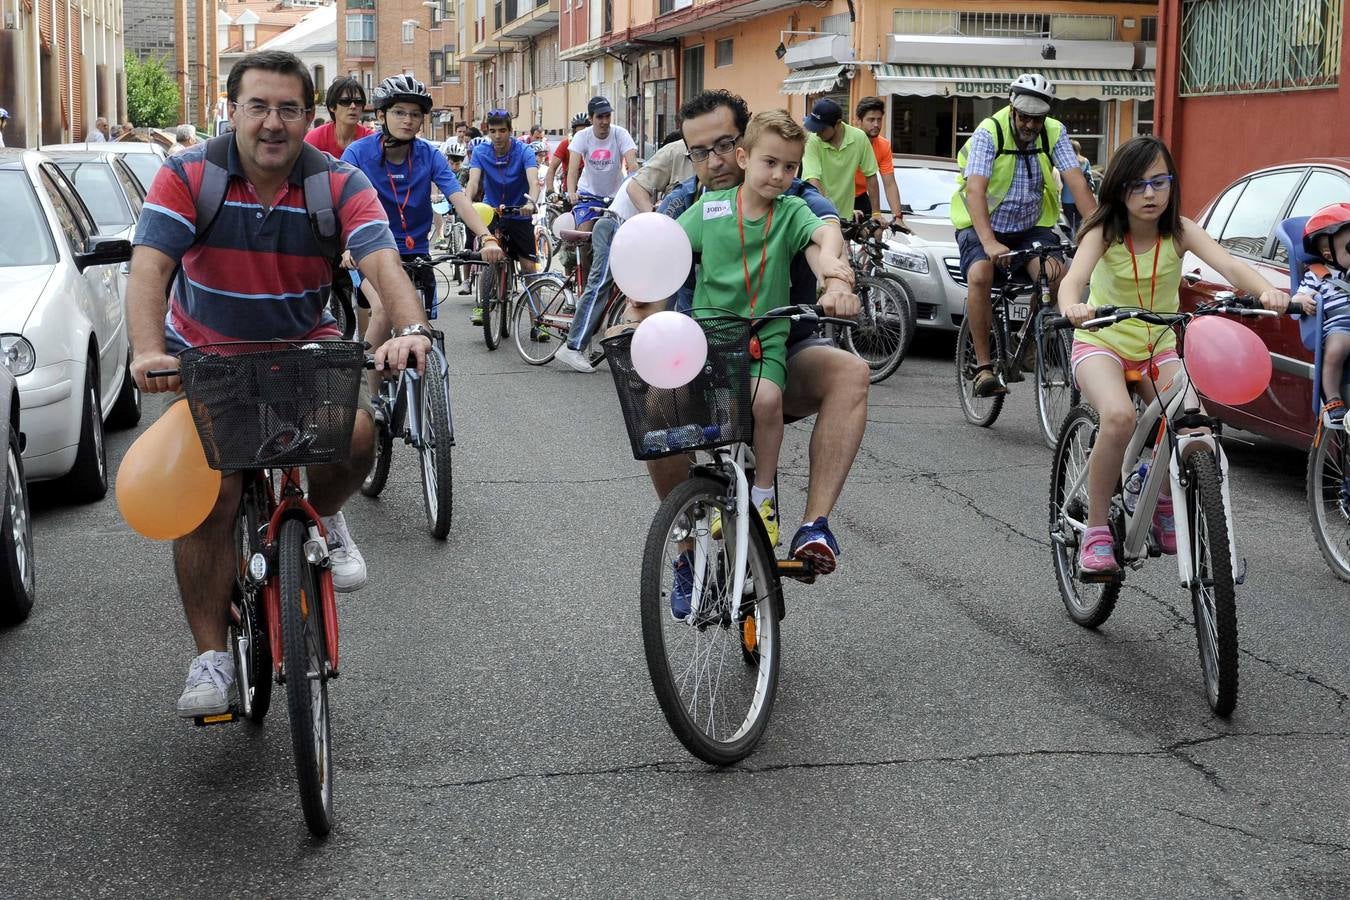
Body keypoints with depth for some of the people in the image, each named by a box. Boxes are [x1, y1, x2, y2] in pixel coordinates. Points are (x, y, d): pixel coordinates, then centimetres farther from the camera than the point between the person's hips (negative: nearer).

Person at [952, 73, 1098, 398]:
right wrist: (989, 243, -43)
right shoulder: (989, 132, -17)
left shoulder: (1054, 133, -6)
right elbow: (975, 190, -28)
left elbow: (1076, 182, -15)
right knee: (980, 276, -31)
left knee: (1057, 276, -24)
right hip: (983, 225, -3)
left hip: (1032, 226, 3)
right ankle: (984, 368, -25)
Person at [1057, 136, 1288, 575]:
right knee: (1119, 417, -33)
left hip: (1159, 348, 3)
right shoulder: (1104, 232, -15)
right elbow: (1074, 278, -33)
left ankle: (1165, 511, 8)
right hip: (1102, 343, -3)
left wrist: (1267, 291, -47)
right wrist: (1072, 306, -57)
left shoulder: (1179, 231, -10)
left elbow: (1229, 265, -26)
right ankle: (1097, 530, -17)